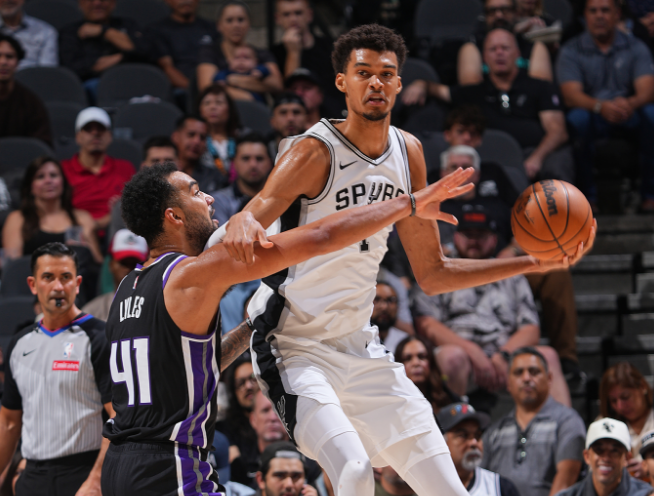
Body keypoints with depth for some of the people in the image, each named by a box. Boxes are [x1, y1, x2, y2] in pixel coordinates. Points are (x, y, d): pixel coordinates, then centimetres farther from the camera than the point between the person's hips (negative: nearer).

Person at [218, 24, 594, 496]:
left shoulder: (408, 153, 6)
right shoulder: (316, 152, -14)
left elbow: (433, 273, 13)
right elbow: (252, 220, -25)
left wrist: (530, 264, 5)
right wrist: (241, 225, -50)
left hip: (362, 351, 7)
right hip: (297, 347, -7)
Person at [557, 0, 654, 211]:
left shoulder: (636, 48, 5)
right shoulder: (571, 51, 1)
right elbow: (571, 96, -14)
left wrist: (630, 103, -37)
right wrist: (601, 106, -36)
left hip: (629, 115, 1)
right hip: (594, 116, -1)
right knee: (577, 118, -35)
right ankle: (588, 196, -27)